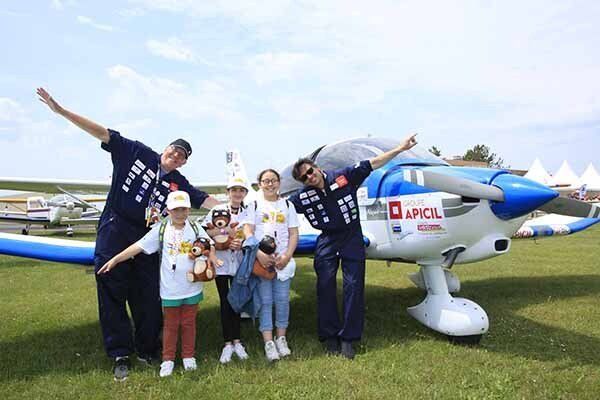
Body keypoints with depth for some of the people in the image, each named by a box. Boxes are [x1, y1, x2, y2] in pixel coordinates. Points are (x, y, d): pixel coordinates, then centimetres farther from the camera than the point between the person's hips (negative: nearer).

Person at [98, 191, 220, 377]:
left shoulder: (195, 228, -1)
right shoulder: (160, 230, -4)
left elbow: (209, 246, 2)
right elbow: (139, 246, -7)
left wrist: (212, 259, -19)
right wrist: (115, 259, -11)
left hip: (192, 288, 1)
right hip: (170, 289, -1)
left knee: (189, 323, 14)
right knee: (170, 324, 12)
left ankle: (188, 356, 30)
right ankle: (168, 359, 26)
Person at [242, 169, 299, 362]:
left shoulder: (287, 205, 12)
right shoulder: (254, 205, 6)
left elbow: (294, 234, 7)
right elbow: (248, 232, -2)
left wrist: (287, 256, -7)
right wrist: (259, 254, -16)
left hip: (283, 260, 2)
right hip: (260, 260, -2)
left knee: (282, 300, 4)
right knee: (265, 301, 0)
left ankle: (281, 338, 17)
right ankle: (268, 342, 6)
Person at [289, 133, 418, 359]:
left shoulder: (344, 176, -10)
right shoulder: (302, 197, -8)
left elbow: (373, 163, -6)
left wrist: (401, 148, -8)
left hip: (352, 237, 0)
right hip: (327, 241, 1)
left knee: (354, 286, -1)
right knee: (325, 287, -1)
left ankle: (348, 338, 9)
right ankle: (329, 336, 14)